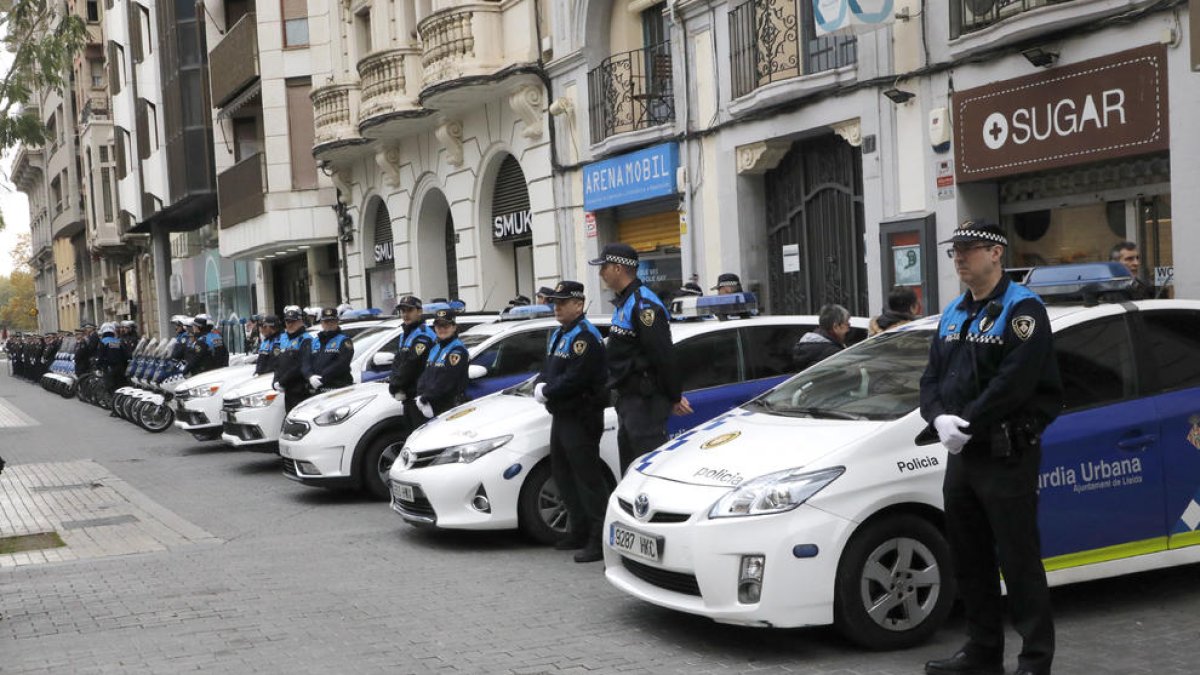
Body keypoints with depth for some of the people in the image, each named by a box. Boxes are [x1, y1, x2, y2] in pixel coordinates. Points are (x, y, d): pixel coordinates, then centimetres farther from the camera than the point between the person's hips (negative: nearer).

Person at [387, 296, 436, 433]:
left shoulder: (423, 335, -13)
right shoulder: (404, 335, 20)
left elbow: (410, 365, -17)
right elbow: (397, 363, 16)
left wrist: (394, 384, -9)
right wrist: (393, 383, -2)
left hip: (419, 395, -10)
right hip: (407, 396, 10)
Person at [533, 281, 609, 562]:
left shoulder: (585, 337, -15)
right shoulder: (558, 335, 17)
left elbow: (573, 379, -23)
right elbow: (548, 370, 19)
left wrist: (547, 392, -11)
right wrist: (540, 386, -2)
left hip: (581, 418, -11)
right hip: (561, 415, 11)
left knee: (588, 478, -10)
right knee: (563, 475, 16)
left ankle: (599, 539, -8)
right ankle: (579, 533, 26)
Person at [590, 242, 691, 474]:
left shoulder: (643, 304, -18)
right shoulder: (624, 302, 16)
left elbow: (664, 356, -20)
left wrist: (674, 397, -15)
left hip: (646, 402, -11)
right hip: (628, 398, 11)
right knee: (630, 466, 16)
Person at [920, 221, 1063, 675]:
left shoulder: (1022, 309, -10)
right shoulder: (953, 314, 16)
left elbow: (1014, 381, -20)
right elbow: (931, 377, 13)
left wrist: (967, 425, -18)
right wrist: (939, 419, -7)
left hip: (1006, 455, -8)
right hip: (961, 454, 8)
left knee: (1018, 560, -3)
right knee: (969, 560, 14)